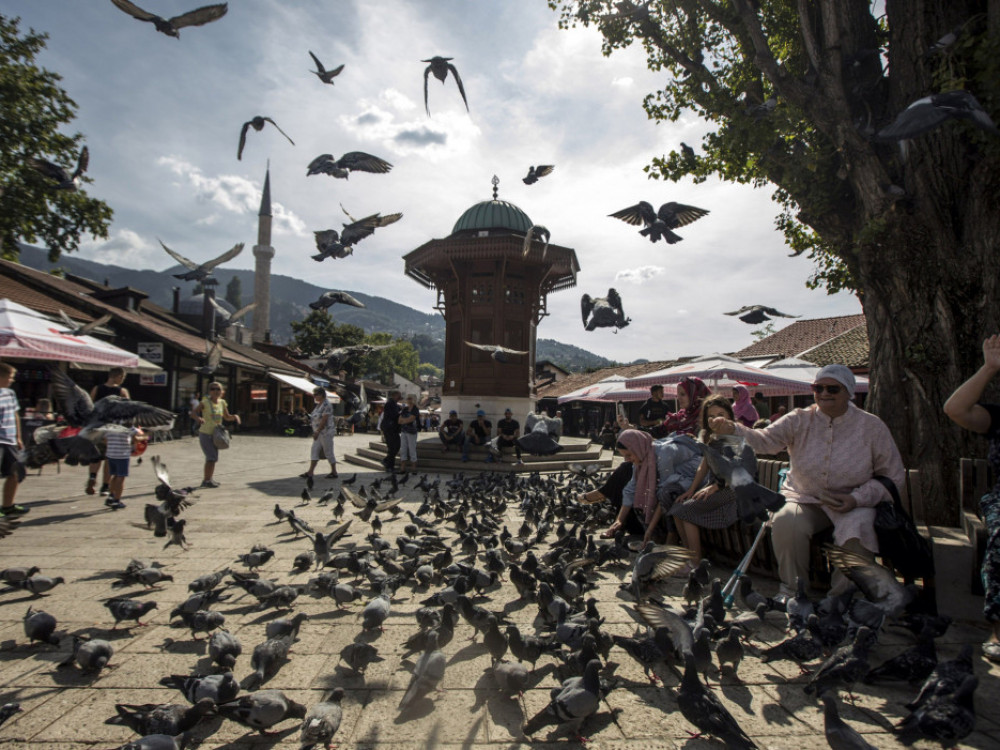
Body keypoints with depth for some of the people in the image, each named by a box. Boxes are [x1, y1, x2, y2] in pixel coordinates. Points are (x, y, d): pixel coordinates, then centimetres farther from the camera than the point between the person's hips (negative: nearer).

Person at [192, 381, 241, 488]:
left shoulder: (222, 403, 5)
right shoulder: (205, 402, -10)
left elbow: (227, 417, 14)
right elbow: (195, 412, -11)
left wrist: (234, 417, -5)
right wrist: (198, 418, -31)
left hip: (215, 434, 6)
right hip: (205, 433, -6)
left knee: (214, 458, 14)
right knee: (212, 457, -12)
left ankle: (209, 479, 28)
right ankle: (206, 480, -2)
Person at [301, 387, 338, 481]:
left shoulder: (326, 405, -17)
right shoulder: (319, 404, 13)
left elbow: (324, 420, -21)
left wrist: (317, 432, -21)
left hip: (326, 432, -10)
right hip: (319, 433, 10)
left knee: (328, 452, 0)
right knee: (314, 451, 7)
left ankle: (334, 472, 11)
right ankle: (310, 472, 9)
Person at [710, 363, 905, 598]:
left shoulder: (871, 426, -3)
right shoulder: (800, 420, -2)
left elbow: (894, 475, 2)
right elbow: (765, 440, -19)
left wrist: (857, 499, -13)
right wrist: (732, 429, -41)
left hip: (853, 505, 0)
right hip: (806, 500, 1)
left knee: (858, 529, -31)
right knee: (785, 522, -28)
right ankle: (792, 590, -5)